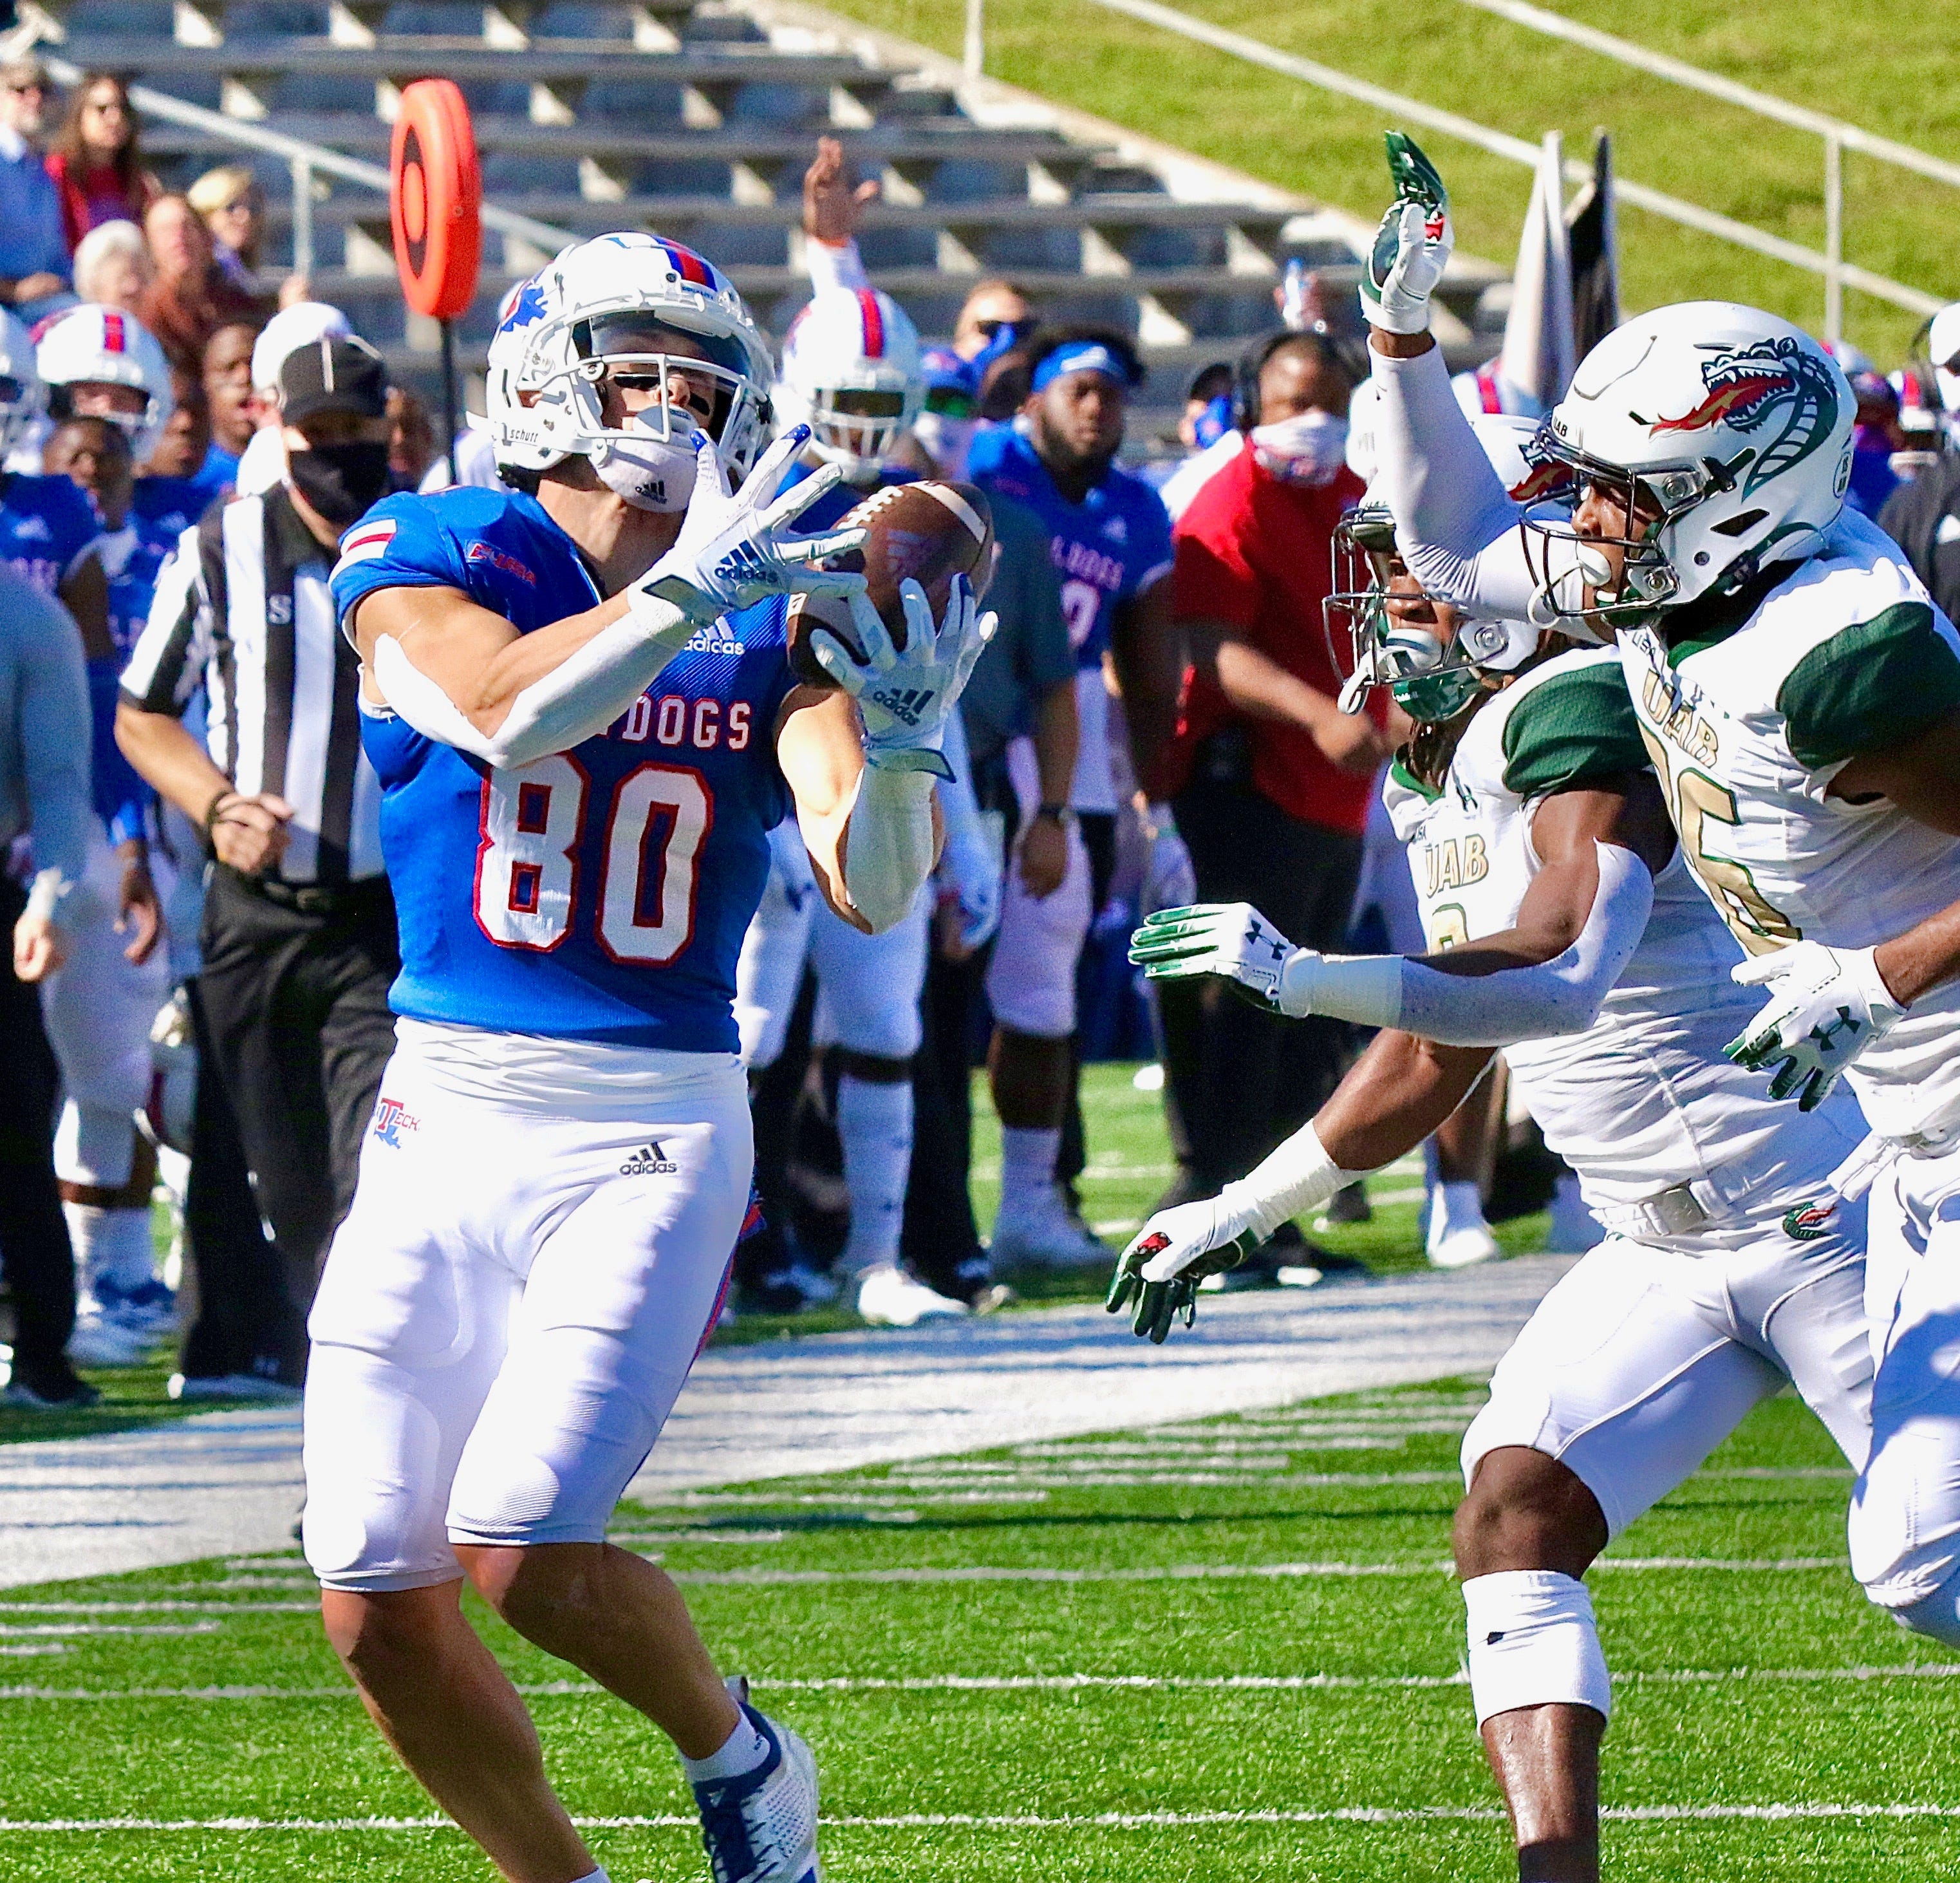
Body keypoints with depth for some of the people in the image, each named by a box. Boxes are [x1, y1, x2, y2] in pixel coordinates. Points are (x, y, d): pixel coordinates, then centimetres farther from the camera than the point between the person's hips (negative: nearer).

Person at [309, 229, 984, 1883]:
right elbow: (503, 710, -23)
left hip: (652, 1144, -1)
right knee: (379, 1609, -1)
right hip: (444, 1128, 1)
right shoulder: (426, 562, -1)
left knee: (522, 1549, -17)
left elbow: (871, 891, -8)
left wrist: (904, 735, -26)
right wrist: (684, 591, -30)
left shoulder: (777, 623, 3)